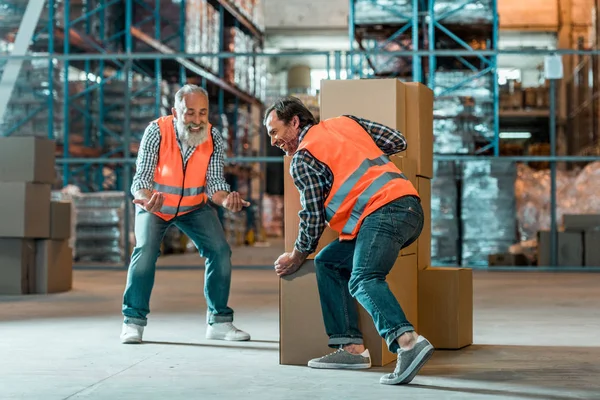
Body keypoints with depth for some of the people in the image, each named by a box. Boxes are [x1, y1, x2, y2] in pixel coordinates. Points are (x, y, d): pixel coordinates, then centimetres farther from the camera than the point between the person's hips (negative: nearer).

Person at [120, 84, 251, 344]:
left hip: (194, 206, 3)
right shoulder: (157, 131, -28)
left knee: (220, 251, -10)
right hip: (155, 206, -2)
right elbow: (142, 176, -31)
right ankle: (133, 321, -9)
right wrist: (145, 198, -54)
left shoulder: (214, 138, -21)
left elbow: (213, 182, -23)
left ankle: (219, 321, 5)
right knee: (145, 251, -23)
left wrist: (226, 200, -46)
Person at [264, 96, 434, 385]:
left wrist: (297, 257, 22)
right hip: (410, 208, 9)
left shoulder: (302, 159, 5)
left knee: (363, 280, -25)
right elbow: (397, 141, 21)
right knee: (328, 262, 15)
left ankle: (408, 342, -50)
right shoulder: (346, 122, 25)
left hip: (384, 212, -9)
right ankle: (351, 347, 6)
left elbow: (312, 216, 5)